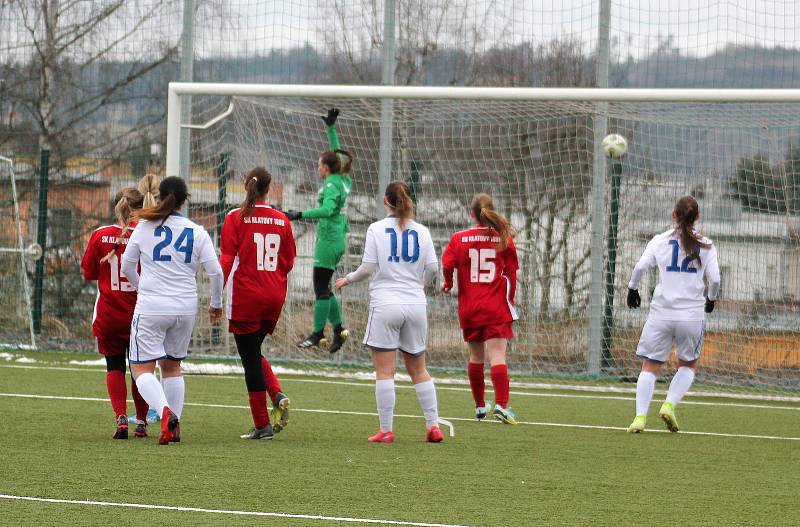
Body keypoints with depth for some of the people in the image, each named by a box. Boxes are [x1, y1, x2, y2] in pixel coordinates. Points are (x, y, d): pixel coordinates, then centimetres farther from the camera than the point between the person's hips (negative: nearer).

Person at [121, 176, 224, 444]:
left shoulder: (145, 227, -3)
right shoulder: (197, 232, 1)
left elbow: (127, 266, 7)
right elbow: (215, 271, 0)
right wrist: (216, 304, 16)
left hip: (151, 307, -3)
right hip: (186, 308, 3)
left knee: (142, 368, 0)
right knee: (172, 366, 19)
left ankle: (165, 411, -25)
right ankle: (174, 426, 14)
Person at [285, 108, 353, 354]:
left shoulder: (331, 184, -16)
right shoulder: (342, 180, 10)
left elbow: (327, 209, -32)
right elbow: (337, 153, 25)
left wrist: (300, 215, -34)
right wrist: (331, 128, 27)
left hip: (328, 240, -9)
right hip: (338, 240, 9)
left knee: (321, 288, -5)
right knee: (323, 288, 14)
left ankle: (318, 334, -2)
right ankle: (338, 329, 13)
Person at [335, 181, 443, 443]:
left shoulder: (377, 229, -4)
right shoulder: (421, 231, 4)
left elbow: (368, 267, -6)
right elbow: (433, 267, 3)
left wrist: (347, 280, 13)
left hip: (385, 305, -3)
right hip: (415, 304, 3)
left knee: (384, 371, -1)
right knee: (419, 369, 13)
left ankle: (385, 430, -4)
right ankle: (433, 426, 8)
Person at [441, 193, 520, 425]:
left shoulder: (459, 239, 0)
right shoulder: (504, 239, -1)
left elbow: (446, 265, -9)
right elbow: (511, 273, 0)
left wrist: (448, 284, 12)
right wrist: (510, 300, 12)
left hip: (468, 308, 2)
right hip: (497, 309, -2)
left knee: (476, 356, 16)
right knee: (497, 355, -10)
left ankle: (480, 406, 28)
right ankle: (501, 404, -27)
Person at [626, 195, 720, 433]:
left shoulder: (660, 240, 2)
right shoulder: (706, 245, 3)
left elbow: (640, 266, -7)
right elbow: (714, 279, 0)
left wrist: (632, 288, 11)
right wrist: (711, 299, 20)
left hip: (661, 313, 0)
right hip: (692, 313, 0)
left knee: (650, 366, 7)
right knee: (688, 365, 20)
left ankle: (640, 416, -8)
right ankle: (669, 405, -1)